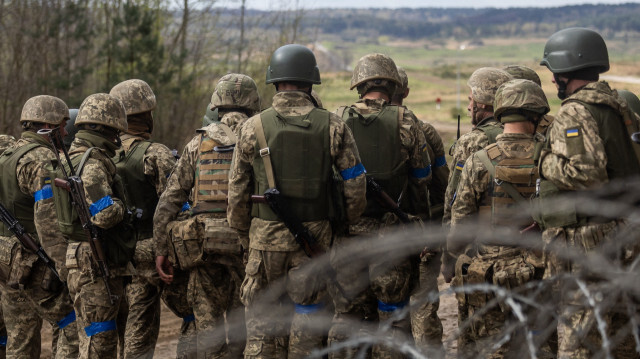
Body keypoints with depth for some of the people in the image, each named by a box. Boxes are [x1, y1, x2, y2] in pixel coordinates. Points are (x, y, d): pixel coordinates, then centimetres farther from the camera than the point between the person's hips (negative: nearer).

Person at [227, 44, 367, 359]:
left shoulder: (253, 127, -1)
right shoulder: (332, 126, -2)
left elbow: (237, 191, 3)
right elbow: (355, 185, -1)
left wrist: (242, 231, 17)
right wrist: (348, 225, 15)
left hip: (266, 236, 0)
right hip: (314, 237, 0)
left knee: (262, 321, 8)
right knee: (307, 321, 8)